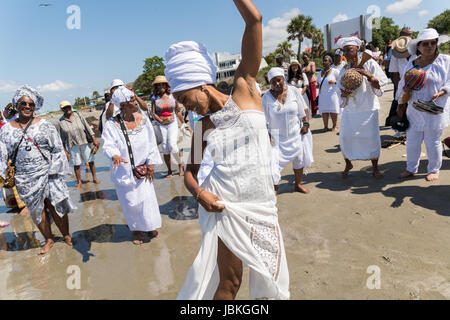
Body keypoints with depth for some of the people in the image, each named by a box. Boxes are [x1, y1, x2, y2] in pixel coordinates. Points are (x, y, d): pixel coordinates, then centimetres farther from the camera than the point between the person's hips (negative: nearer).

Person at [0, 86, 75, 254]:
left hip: (47, 173, -2)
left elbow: (57, 149, -2)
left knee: (55, 205, 0)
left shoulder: (45, 125, -1)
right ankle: (49, 239, 26)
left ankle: (66, 234, 21)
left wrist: (53, 171, -7)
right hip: (25, 179, 2)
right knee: (37, 209, 10)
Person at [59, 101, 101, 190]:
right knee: (76, 164, 4)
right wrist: (64, 150, 1)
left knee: (91, 160, 7)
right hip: (72, 146, 0)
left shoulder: (78, 116, -2)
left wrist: (94, 139, -7)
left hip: (85, 142, 1)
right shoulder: (61, 121, -3)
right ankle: (79, 182, 19)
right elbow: (62, 137, 2)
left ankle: (94, 178, 24)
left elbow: (87, 127, -2)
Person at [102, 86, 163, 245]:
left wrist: (151, 163, 0)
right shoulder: (111, 124, -13)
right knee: (130, 202, 10)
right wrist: (114, 155, -41)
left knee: (147, 198, 9)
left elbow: (151, 143, 2)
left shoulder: (143, 119, -3)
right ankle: (136, 229, 33)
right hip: (124, 171, -2)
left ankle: (150, 226, 33)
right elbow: (108, 145, -19)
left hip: (142, 170, 2)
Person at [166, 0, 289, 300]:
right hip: (223, 207, 1)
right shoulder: (203, 128, 6)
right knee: (229, 281, 5)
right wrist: (199, 192, -8)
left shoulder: (244, 89, -1)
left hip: (262, 206, 0)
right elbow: (191, 171, 11)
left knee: (271, 279, 13)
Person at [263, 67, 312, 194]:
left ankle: (298, 184, 39)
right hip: (278, 137, -3)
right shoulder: (266, 97, -10)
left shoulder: (293, 91, -4)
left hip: (296, 134, 3)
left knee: (299, 160, 16)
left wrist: (306, 124, -2)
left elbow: (303, 110, 6)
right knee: (274, 161, -13)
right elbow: (265, 121, -7)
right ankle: (274, 190, 3)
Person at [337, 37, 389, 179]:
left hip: (368, 108, -3)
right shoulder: (344, 69, 8)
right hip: (350, 108, 3)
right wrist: (344, 93, -10)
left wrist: (368, 75, -19)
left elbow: (380, 84, -4)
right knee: (345, 136, -1)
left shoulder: (369, 63, -2)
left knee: (371, 137, -2)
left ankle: (375, 168, 15)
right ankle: (348, 164, 22)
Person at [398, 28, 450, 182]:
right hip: (414, 111, 3)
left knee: (433, 143, 6)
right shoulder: (411, 64, 7)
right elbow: (403, 85, 14)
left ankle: (434, 170, 24)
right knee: (412, 142, 9)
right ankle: (411, 169, 26)